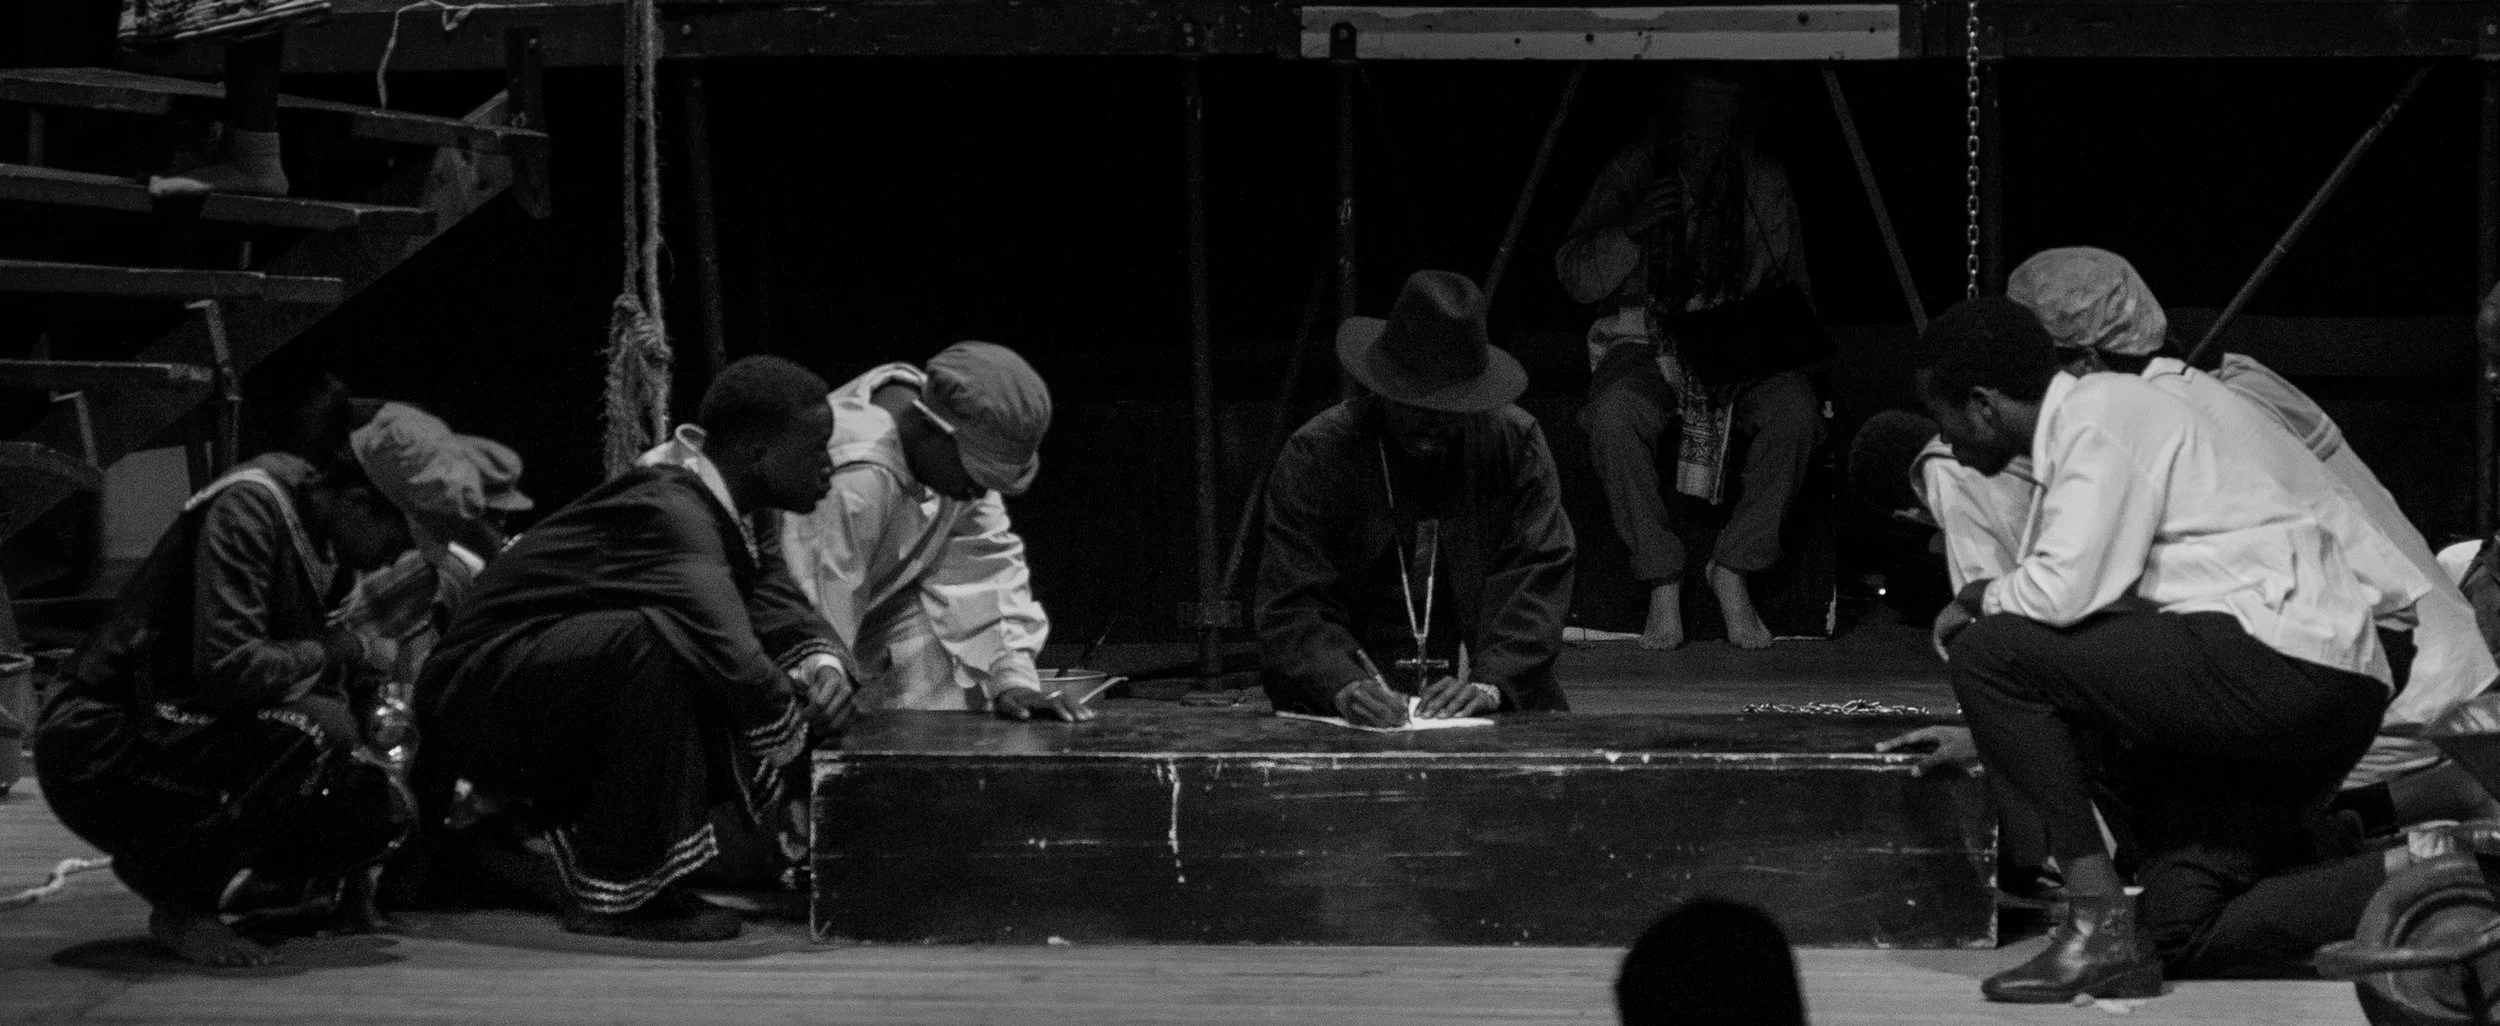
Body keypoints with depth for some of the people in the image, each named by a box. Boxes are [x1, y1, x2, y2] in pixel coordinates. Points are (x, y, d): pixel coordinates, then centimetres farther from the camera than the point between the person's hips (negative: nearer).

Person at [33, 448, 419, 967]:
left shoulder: (323, 540, 8)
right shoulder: (248, 508, -20)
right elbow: (227, 669, -31)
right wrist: (348, 651, -18)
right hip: (100, 746, -9)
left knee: (384, 808, -5)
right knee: (315, 726, -31)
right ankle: (181, 904, -12)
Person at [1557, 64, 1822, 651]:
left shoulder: (1764, 183, 5)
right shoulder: (1632, 173, 1)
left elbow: (1790, 289, 15)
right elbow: (1575, 278, -1)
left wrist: (1776, 335, -7)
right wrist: (1629, 232, -19)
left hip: (1741, 350, 1)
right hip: (1645, 339, -1)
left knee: (1795, 413, -31)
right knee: (1614, 416, -35)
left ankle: (1733, 569, -15)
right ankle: (1663, 580, -22)